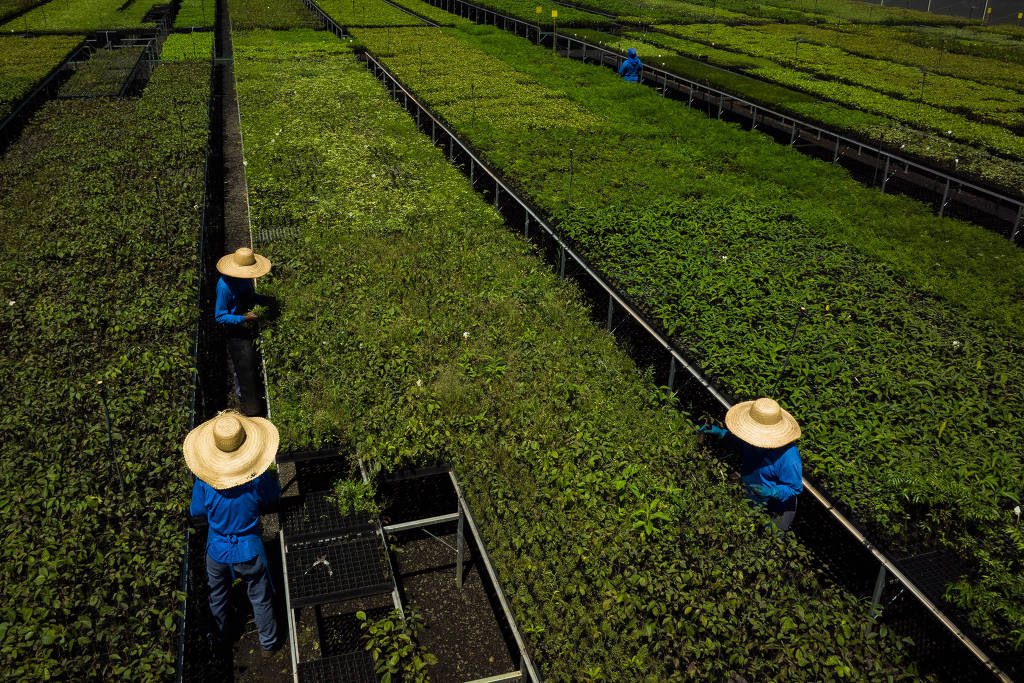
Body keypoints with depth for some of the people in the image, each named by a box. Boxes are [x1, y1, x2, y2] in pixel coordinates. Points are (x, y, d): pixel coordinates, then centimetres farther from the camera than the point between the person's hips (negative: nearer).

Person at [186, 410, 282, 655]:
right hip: (249, 551, -1)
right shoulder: (258, 479, -27)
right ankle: (269, 643, 40)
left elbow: (196, 512, -6)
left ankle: (218, 641, 50)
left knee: (217, 598, 28)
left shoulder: (203, 482, -24)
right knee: (261, 599, 21)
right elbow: (273, 499, -6)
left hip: (217, 551, 2)